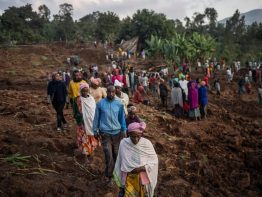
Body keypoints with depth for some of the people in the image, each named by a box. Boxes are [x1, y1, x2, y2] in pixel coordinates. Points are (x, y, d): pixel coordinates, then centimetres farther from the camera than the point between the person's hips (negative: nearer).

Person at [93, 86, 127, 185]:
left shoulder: (119, 104, 0)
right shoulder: (100, 103, -4)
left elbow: (122, 118, 10)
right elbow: (96, 117, 5)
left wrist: (124, 131, 12)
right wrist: (95, 130, 6)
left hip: (117, 132, 2)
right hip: (105, 133, -2)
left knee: (117, 154, 9)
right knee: (109, 156, -5)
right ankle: (109, 177, 11)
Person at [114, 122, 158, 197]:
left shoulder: (147, 144, -14)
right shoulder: (123, 143, -10)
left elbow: (154, 161, -7)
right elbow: (120, 162, 0)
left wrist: (142, 168, -20)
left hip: (143, 178, 0)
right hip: (128, 178, 1)